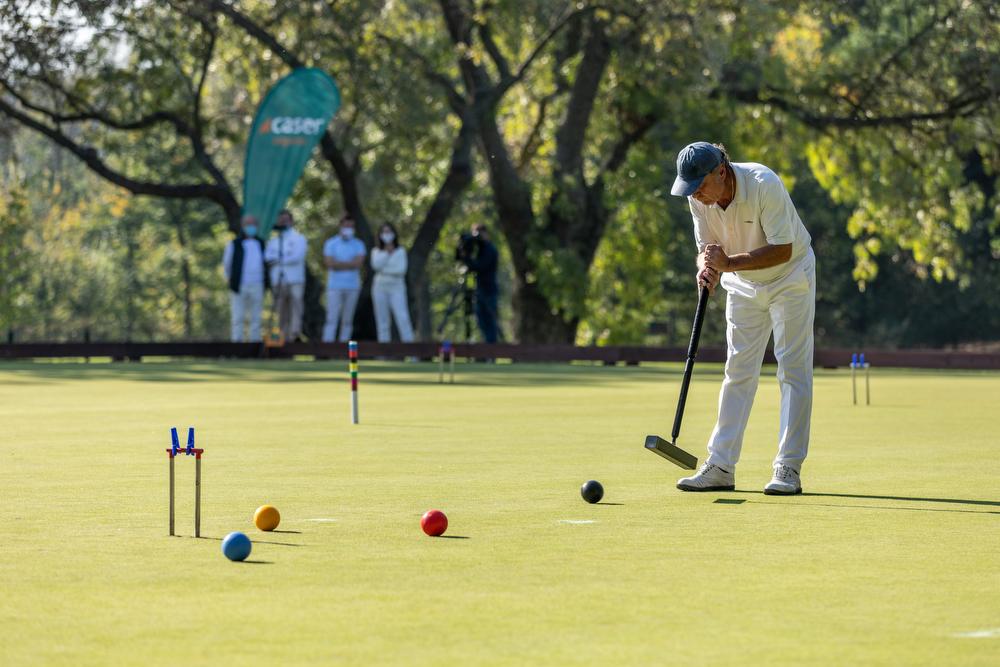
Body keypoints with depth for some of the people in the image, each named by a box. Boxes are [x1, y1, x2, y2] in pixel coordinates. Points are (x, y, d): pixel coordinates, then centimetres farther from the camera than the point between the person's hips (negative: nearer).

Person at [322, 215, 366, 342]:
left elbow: (359, 263, -7)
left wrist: (339, 264, -8)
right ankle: (327, 342, -13)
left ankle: (344, 342, 5)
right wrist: (349, 264, -7)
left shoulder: (358, 244, 9)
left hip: (353, 286, 2)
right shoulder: (330, 243, 5)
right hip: (335, 285, -2)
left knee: (348, 320, 3)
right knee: (332, 318, -9)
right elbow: (330, 263, -8)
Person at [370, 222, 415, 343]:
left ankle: (408, 343, -20)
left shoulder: (401, 251, 5)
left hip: (396, 288, -2)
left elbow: (401, 269, -7)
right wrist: (387, 252, -9)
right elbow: (376, 265, -9)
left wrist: (385, 270, -7)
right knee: (382, 320, 1)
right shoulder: (376, 251, 9)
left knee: (402, 318, -15)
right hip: (380, 287, 2)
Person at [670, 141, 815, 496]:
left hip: (790, 277, -5)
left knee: (793, 370, -8)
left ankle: (789, 469, -8)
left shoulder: (764, 185, -31)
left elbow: (783, 250, -30)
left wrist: (730, 263, -38)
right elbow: (707, 249, -6)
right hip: (744, 285, 5)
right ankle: (720, 468, 4)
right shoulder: (699, 199, -14)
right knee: (737, 372, 4)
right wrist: (707, 270, -30)